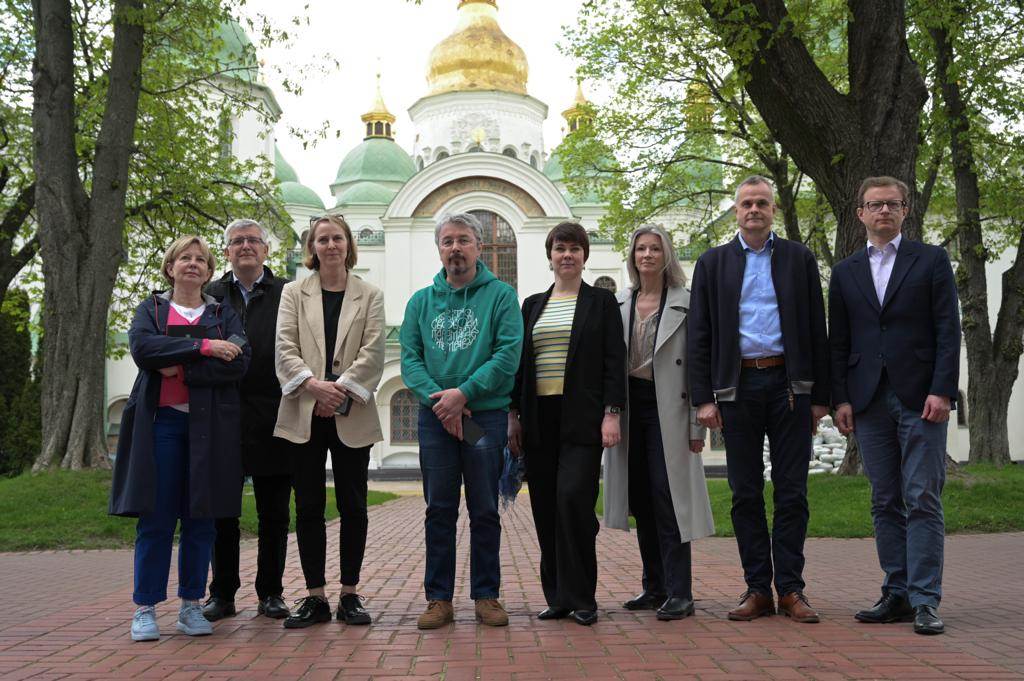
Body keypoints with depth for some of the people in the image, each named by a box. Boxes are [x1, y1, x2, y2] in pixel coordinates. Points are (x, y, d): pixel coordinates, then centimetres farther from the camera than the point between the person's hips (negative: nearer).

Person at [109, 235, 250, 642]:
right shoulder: (150, 309, 12)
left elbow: (238, 362, -5)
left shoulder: (224, 314, 13)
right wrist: (203, 346, -15)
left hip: (209, 425, 1)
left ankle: (192, 605, 13)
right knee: (155, 517, -1)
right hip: (161, 421, -1)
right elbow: (141, 347, -10)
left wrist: (181, 369, -12)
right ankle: (146, 608, 7)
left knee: (201, 517, 4)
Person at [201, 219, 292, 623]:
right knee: (222, 511, 7)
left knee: (274, 513, 6)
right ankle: (222, 594, 19)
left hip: (272, 418, -1)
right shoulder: (211, 296, 11)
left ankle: (270, 593, 18)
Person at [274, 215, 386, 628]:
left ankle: (349, 595, 14)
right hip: (304, 415, 1)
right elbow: (285, 349, 0)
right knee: (309, 507, 3)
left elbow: (373, 353, -2)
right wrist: (314, 384, -16)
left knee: (352, 506, 3)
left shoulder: (370, 296, 9)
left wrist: (340, 388, -14)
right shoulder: (294, 293, 12)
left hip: (351, 416, 0)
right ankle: (315, 597, 12)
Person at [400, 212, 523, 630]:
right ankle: (439, 599, 15)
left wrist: (463, 393, -16)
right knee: (439, 510, 6)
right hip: (435, 418, 2)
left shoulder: (501, 295, 1)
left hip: (486, 414, -2)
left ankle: (486, 595, 17)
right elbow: (409, 359, 4)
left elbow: (509, 353, -9)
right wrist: (437, 399, -13)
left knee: (484, 511, 6)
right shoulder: (421, 301, 11)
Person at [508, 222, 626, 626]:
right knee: (546, 507, 4)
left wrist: (611, 414, -10)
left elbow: (614, 361, -1)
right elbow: (519, 362, 15)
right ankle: (557, 596, 15)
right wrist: (514, 415, 7)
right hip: (540, 418, 4)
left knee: (573, 498, -14)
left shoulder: (602, 302, 6)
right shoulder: (532, 305, 16)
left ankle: (580, 597, -1)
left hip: (582, 416, -4)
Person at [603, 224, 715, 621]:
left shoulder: (685, 303, -2)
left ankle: (679, 593, 0)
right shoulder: (618, 304, 11)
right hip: (629, 407, 5)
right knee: (641, 501, 9)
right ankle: (655, 586, 20)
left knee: (668, 497, -7)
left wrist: (697, 425, -9)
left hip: (667, 408, -5)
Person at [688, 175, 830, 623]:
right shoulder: (712, 263, 9)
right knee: (745, 493, 5)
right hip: (737, 387, 1)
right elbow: (699, 336, 5)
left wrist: (820, 395, 2)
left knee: (792, 491, 2)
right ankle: (757, 588, 13)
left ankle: (790, 589, 10)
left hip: (789, 384, 0)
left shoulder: (799, 259, 9)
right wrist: (703, 397, -3)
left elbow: (817, 330, 7)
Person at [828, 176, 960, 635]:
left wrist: (942, 391, -11)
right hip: (870, 401, 3)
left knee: (923, 499, -4)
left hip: (921, 398, -3)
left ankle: (925, 601, 0)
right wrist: (840, 399, 3)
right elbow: (838, 343, 11)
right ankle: (897, 595, 12)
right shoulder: (845, 272, 14)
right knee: (885, 503, 6)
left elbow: (948, 330, -1)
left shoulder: (931, 261, 6)